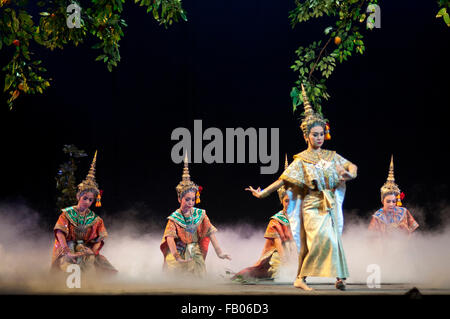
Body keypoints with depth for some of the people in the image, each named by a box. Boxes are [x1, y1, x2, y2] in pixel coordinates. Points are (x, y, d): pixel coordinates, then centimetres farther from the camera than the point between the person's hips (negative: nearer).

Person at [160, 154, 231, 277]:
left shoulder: (200, 214, 1)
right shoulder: (174, 217, -7)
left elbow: (210, 232, -3)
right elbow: (170, 237, -21)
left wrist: (219, 252, -13)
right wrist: (176, 255, -39)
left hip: (195, 254, 2)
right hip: (179, 253, -2)